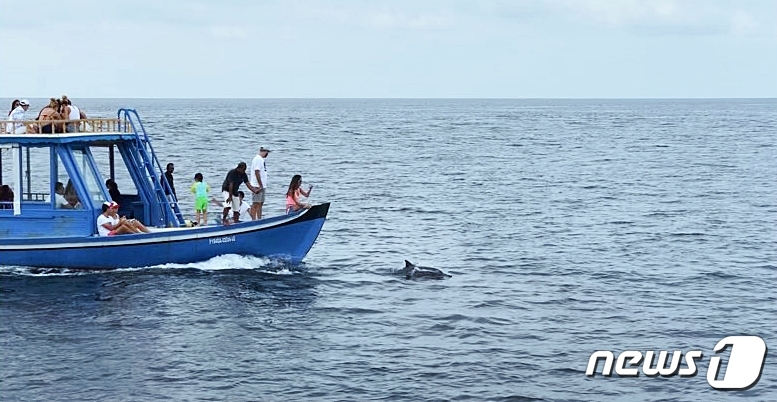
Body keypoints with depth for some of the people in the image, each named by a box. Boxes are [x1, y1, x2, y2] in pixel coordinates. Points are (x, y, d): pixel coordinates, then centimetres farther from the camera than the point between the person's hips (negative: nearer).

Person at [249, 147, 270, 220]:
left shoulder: (261, 159, 17)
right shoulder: (258, 159, -13)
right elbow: (257, 172, -19)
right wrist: (260, 186, -21)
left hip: (262, 186, 10)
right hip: (258, 186, -10)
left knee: (260, 203, 11)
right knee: (256, 203, -9)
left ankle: (259, 219, 14)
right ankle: (253, 220, -9)